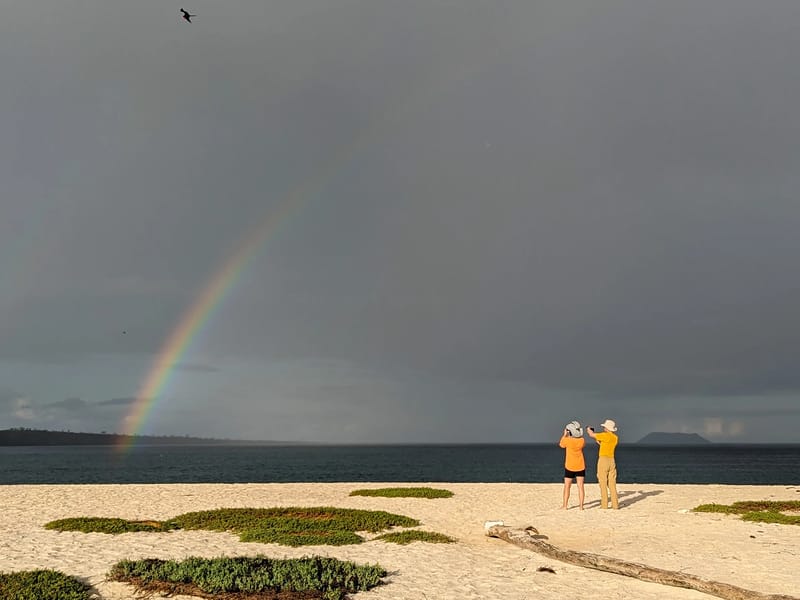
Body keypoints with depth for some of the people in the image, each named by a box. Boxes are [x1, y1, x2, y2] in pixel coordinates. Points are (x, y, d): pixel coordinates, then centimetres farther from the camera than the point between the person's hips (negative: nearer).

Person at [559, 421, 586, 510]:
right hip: (580, 466, 2)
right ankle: (581, 505, 3)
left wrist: (564, 434, 16)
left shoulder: (567, 440, -18)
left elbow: (561, 445, 5)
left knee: (567, 486, 8)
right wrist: (578, 435, 17)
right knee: (580, 486, 5)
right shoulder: (582, 440, -9)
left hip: (570, 466, -2)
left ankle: (565, 505, 11)